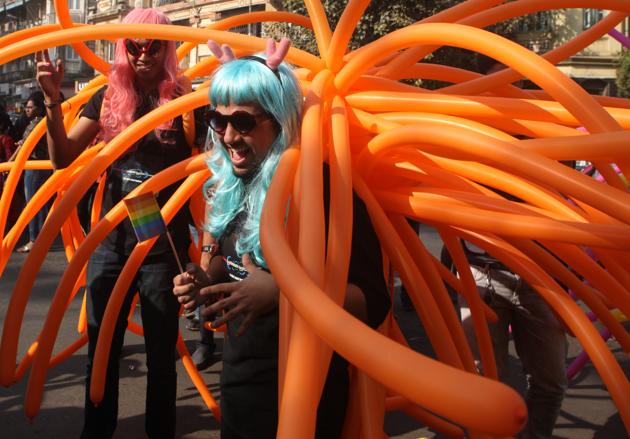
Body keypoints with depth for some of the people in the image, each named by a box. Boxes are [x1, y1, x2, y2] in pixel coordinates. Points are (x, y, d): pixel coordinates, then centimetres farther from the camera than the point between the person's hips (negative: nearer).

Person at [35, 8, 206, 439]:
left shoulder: (184, 98, -6)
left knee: (161, 355, 9)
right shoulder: (109, 97, 3)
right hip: (110, 243, 3)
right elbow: (63, 157, 2)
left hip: (164, 246, -3)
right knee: (101, 353, 13)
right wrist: (53, 99, -11)